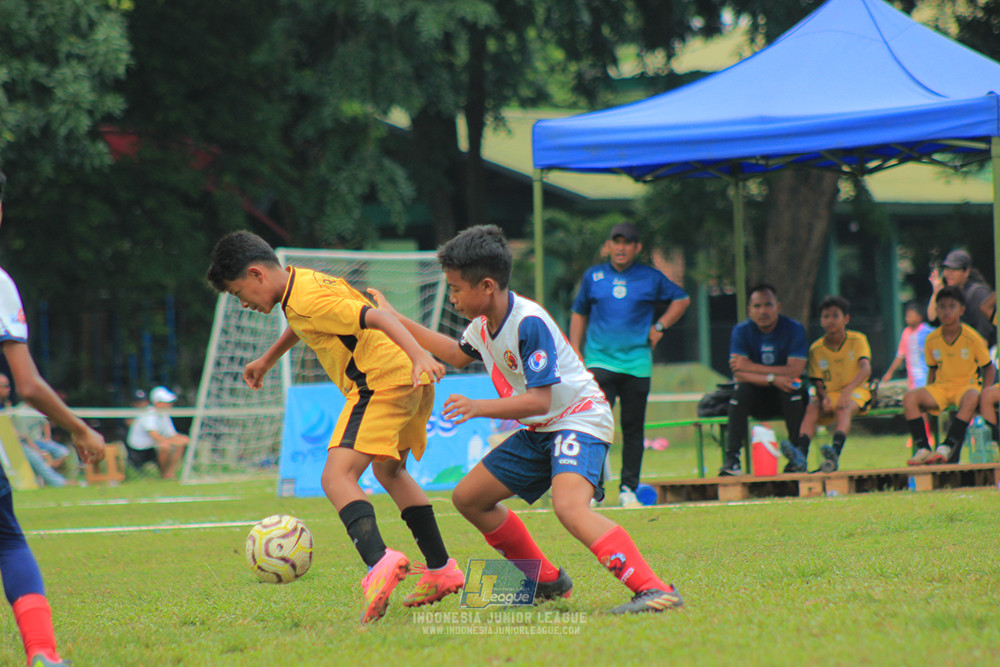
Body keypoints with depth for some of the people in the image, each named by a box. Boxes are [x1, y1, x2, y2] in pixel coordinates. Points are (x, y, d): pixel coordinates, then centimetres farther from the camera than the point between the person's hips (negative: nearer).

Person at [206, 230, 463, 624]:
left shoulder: (307, 298, -15)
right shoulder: (301, 282, 16)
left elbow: (375, 318, -25)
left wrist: (418, 355, -38)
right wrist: (266, 361, 52)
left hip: (381, 382, -10)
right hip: (410, 384, 10)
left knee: (336, 477, -20)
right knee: (389, 471, 28)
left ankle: (380, 562, -42)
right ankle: (441, 570, 31)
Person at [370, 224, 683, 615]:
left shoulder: (528, 323, -24)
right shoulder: (484, 325, 4)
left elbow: (539, 399, -28)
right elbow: (458, 355, 28)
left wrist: (480, 407, -37)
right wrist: (396, 320, 27)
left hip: (579, 418, -10)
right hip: (539, 432, 10)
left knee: (569, 507, -35)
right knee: (468, 497, 12)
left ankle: (653, 589, -39)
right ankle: (546, 581, 21)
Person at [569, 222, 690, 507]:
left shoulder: (651, 278, 6)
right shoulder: (593, 277, 8)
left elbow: (682, 299, 19)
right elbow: (579, 314, 18)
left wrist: (660, 326, 7)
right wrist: (575, 353, 10)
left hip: (637, 363, 1)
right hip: (600, 361, -1)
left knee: (633, 428, 4)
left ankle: (628, 488, 13)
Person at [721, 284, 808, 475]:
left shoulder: (794, 329, -9)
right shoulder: (741, 331, -5)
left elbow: (795, 371, -21)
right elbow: (739, 374, -18)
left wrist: (751, 367, -20)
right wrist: (773, 378, -33)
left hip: (785, 398, -1)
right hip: (757, 400, 1)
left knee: (793, 386, -33)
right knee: (742, 389, -29)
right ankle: (731, 458, -32)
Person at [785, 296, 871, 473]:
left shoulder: (857, 340, -3)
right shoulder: (816, 349, 4)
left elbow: (866, 369, -19)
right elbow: (818, 383, 0)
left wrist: (847, 390, -36)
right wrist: (824, 398, -24)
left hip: (855, 393, -3)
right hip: (829, 394, 3)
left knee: (843, 409, -36)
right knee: (811, 408, -29)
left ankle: (836, 451, -61)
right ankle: (801, 454, -49)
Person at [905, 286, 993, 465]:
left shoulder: (972, 338, -6)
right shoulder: (932, 339, 3)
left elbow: (989, 368, 2)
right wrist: (928, 395, 4)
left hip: (967, 385, -4)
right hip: (941, 387, 4)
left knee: (971, 399, -41)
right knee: (909, 397, -23)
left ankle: (947, 447, -40)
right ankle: (922, 448, -24)